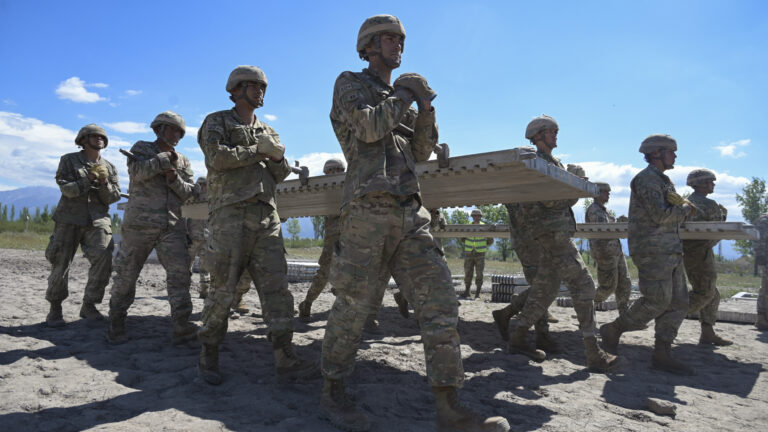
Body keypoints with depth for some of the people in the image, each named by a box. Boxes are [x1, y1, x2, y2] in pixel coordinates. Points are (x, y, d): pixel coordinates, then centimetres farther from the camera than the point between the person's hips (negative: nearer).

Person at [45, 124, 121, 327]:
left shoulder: (109, 167, 13)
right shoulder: (68, 160, 6)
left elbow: (113, 197, 5)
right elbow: (67, 189, -6)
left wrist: (104, 183, -12)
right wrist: (89, 179, -17)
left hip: (98, 221, 2)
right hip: (69, 219, -1)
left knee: (103, 260, -15)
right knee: (60, 264, -2)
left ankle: (88, 305, 1)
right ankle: (55, 308, 18)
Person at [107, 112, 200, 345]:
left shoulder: (183, 162, 17)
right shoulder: (141, 148, 9)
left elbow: (190, 194, 8)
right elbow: (138, 172, -12)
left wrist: (174, 178, -9)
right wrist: (165, 158, -7)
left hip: (172, 227, 3)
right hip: (140, 223, -2)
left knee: (180, 272, -10)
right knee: (126, 274, 5)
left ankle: (181, 327, -11)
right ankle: (116, 324, 21)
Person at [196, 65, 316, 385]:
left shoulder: (267, 131, 24)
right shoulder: (217, 122, 9)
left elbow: (281, 174, 17)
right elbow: (218, 157, -11)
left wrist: (276, 157, -4)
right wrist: (258, 151, -3)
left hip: (266, 215, 5)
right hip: (230, 212, -5)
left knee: (276, 285, -3)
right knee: (223, 288, -2)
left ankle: (285, 360, -1)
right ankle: (208, 356, 15)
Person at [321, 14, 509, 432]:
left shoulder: (400, 98, 29)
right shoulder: (350, 83, 11)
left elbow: (421, 152, 20)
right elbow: (369, 127, -8)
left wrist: (425, 109, 6)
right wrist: (404, 94, 4)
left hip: (409, 213, 6)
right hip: (368, 209, -6)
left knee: (438, 299, -4)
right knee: (354, 303, -2)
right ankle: (333, 393, 17)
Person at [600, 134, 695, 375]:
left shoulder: (664, 181, 22)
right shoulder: (646, 179, -8)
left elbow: (675, 217, 22)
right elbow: (660, 215, -18)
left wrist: (678, 204, 2)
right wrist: (686, 209, -2)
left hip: (670, 251, 10)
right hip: (652, 249, -10)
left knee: (678, 302, 5)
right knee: (657, 300, -13)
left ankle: (662, 355, 8)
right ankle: (613, 330, 3)